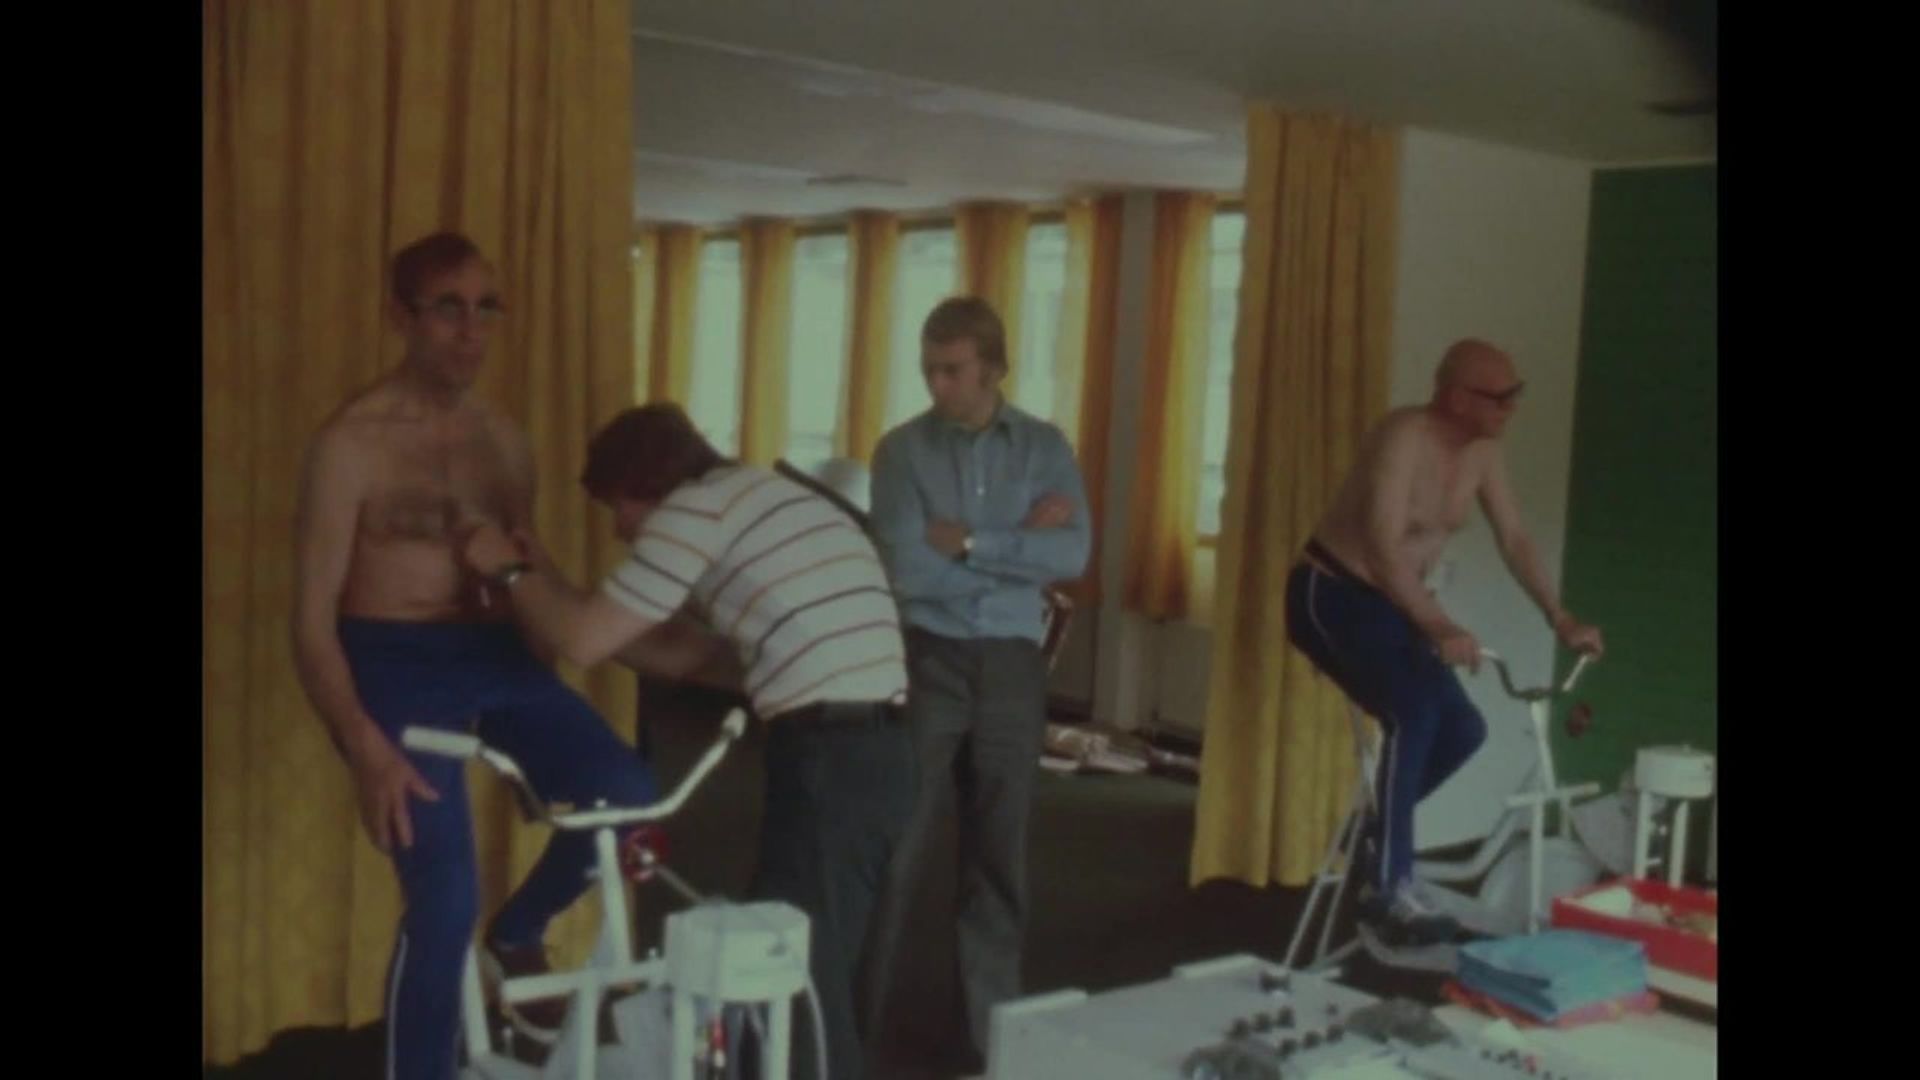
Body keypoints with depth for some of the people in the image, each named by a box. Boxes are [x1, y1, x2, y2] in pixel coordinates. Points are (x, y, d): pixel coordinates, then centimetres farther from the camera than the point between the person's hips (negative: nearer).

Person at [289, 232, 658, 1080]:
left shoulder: (503, 442, 10)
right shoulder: (352, 442, -8)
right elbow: (312, 621, -11)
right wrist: (367, 750, -23)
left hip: (492, 654, 6)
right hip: (393, 664, -5)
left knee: (625, 791, -14)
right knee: (445, 904, -12)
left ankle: (518, 936, 15)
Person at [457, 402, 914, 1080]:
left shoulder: (696, 508, -5)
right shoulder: (749, 503, 24)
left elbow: (583, 642, -6)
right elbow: (677, 654, 27)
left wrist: (510, 572, 11)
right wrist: (546, 579, 27)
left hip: (831, 757, -10)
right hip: (875, 750, 10)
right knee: (813, 971, 20)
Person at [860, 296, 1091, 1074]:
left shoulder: (1046, 448, 3)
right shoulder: (902, 450, -3)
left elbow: (1073, 554, -11)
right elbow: (906, 568, -16)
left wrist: (971, 543, -15)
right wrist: (1020, 545, -12)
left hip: (1012, 667, 2)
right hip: (926, 662, -2)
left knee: (999, 857, 11)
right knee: (891, 851, 2)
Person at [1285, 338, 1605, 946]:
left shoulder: (1482, 452, 1)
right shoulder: (1405, 436, -24)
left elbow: (1514, 541, 8)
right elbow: (1383, 548, -32)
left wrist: (1560, 619, -2)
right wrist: (1438, 628, -41)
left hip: (1389, 602, 8)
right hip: (1331, 594, -8)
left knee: (1462, 730, -1)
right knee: (1416, 709, -28)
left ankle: (1377, 828, 22)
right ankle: (1389, 888, -23)